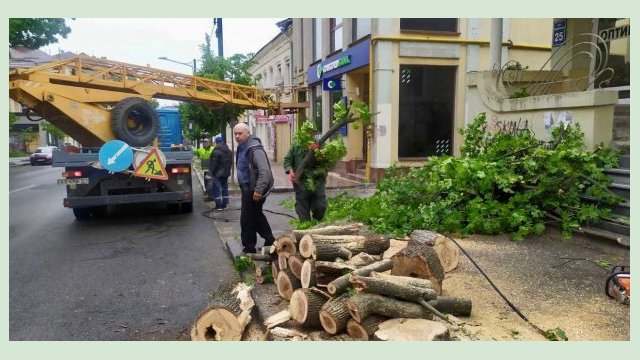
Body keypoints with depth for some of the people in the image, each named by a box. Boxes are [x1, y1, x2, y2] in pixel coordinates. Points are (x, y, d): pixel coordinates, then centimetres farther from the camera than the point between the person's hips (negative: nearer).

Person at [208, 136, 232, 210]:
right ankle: (224, 204, 19)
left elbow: (213, 164, -19)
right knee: (225, 188, 15)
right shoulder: (229, 151, 10)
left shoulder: (216, 151, -18)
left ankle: (218, 205, -5)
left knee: (216, 189, -3)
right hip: (226, 173, 8)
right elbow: (231, 162, 17)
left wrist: (212, 172, -9)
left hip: (217, 173, -8)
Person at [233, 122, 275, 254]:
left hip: (254, 189, -10)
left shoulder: (255, 149, -21)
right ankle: (270, 240, 34)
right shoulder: (241, 147, 9)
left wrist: (259, 190, -30)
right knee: (256, 215, 20)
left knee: (247, 219, -3)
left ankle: (249, 248, 11)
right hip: (247, 188, 10)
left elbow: (265, 171, -28)